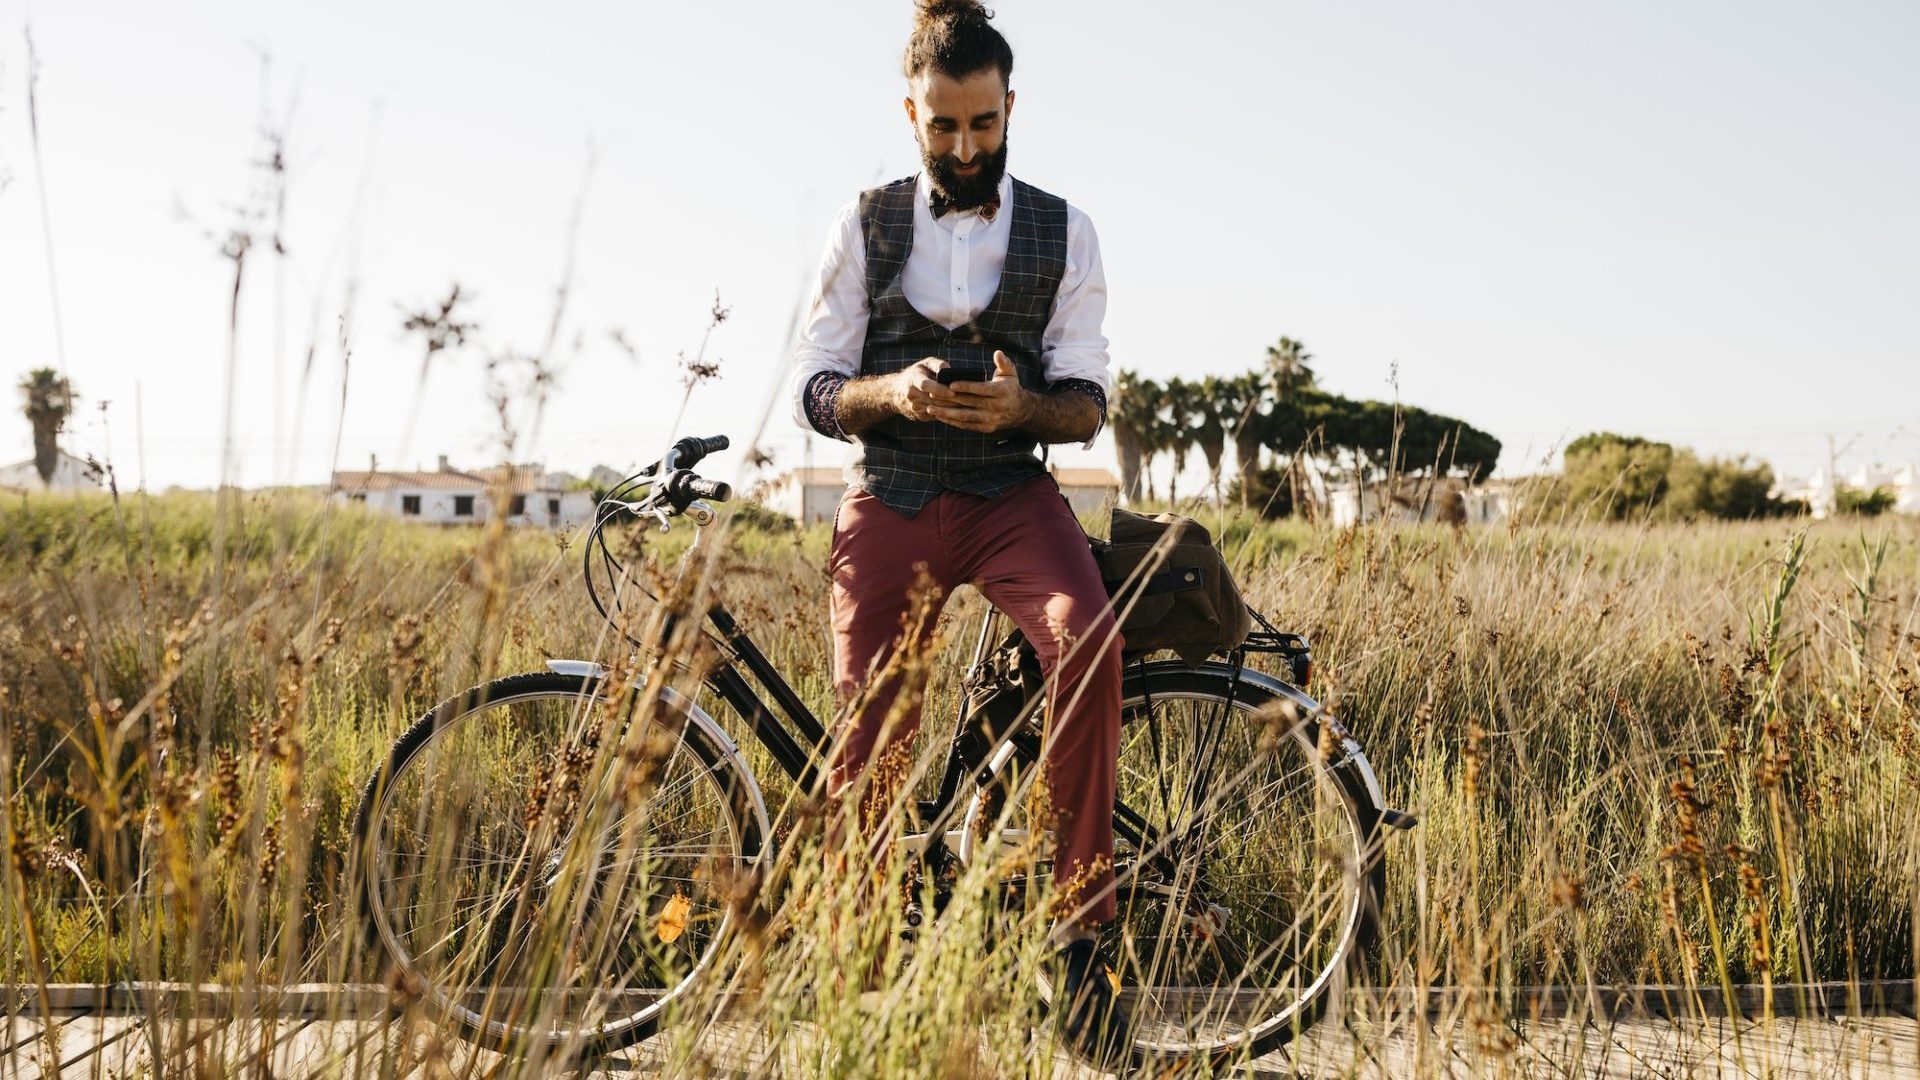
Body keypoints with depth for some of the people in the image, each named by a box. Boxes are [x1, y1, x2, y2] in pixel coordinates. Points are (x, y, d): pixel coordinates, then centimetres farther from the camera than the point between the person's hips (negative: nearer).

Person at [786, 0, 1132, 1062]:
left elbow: (1088, 404, 3)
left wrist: (1017, 406, -20)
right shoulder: (866, 225, 7)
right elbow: (814, 389, 4)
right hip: (890, 499, 1)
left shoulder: (1063, 231, 6)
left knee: (1090, 638, -31)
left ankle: (1077, 933, -25)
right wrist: (892, 392, -18)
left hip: (1009, 494, -1)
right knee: (868, 737, -7)